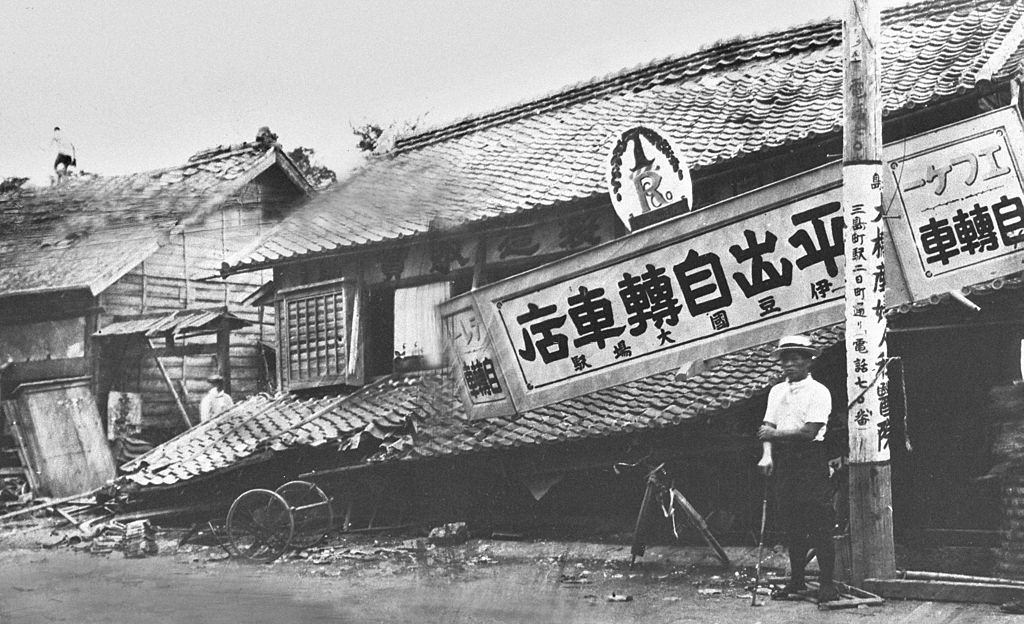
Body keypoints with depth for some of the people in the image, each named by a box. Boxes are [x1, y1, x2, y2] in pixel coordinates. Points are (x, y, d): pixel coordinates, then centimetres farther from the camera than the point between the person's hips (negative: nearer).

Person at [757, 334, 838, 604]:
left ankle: (827, 583, -2)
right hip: (784, 460, 6)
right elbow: (768, 426, 7)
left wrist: (776, 433, -12)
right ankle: (796, 580, 18)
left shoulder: (818, 392, -6)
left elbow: (809, 432, -14)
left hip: (811, 458, -6)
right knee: (791, 524, 10)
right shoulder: (777, 391, 14)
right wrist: (767, 454, -10)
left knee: (819, 525, -7)